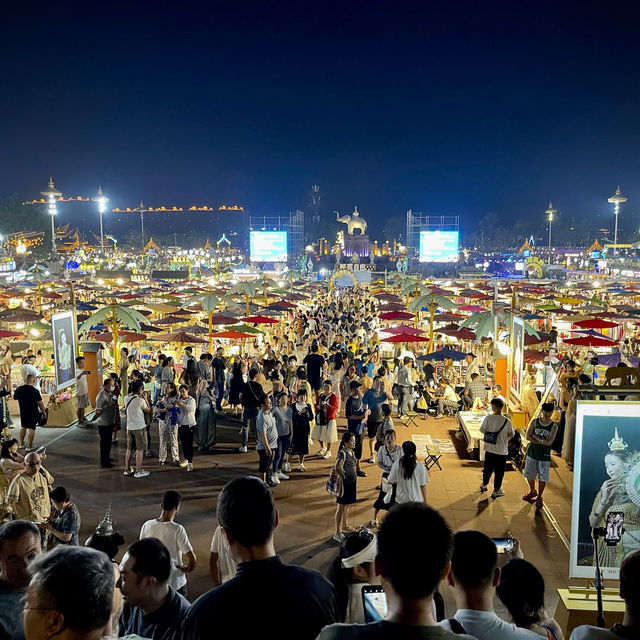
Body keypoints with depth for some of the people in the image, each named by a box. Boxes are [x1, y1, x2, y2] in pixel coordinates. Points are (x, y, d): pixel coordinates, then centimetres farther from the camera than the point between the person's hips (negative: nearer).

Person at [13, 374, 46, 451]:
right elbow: (40, 403, -16)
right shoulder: (35, 391, -19)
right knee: (32, 429, 0)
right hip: (33, 413, -5)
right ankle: (29, 446, -2)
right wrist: (44, 412, -3)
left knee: (23, 427, 22)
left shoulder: (19, 389, -4)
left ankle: (21, 443, 30)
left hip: (23, 412, 5)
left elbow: (15, 397, 16)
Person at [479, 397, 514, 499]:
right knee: (499, 471, 11)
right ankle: (496, 491, 21)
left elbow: (482, 430, -4)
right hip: (502, 450, -2)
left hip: (489, 449, 3)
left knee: (488, 468, 21)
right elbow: (511, 434, -3)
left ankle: (484, 485, 38)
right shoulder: (507, 421, -15)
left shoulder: (488, 418, -13)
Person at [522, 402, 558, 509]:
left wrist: (535, 436, -13)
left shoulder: (554, 426, -8)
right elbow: (527, 436, -11)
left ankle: (539, 497, 27)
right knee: (529, 475, 14)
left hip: (544, 456, -2)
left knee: (542, 478, 7)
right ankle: (532, 492, 41)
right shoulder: (535, 422, -3)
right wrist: (542, 441, -18)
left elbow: (549, 442, -19)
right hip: (532, 453, 2)